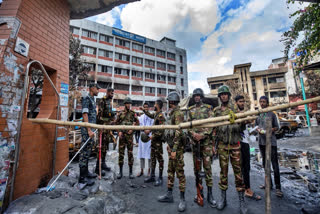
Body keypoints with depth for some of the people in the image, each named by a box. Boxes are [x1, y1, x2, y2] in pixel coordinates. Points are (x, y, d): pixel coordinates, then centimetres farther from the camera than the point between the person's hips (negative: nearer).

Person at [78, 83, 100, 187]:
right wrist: (89, 130, -22)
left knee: (88, 151, 16)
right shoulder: (86, 99, -9)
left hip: (91, 129, 9)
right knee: (84, 152, -4)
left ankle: (86, 172, 29)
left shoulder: (93, 100, 19)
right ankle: (82, 177, 5)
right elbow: (85, 115, -17)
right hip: (87, 129, -9)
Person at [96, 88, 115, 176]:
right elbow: (99, 114, -16)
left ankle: (103, 163, 26)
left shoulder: (110, 102, 18)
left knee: (106, 146, 14)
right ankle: (98, 167, 3)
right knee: (101, 146, -6)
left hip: (108, 126, 9)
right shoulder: (102, 101, -9)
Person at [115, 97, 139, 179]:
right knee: (121, 153, 7)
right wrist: (119, 131, -1)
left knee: (130, 153, 4)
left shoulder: (133, 113, 3)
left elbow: (137, 123, 4)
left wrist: (132, 129, -8)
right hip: (122, 135, 1)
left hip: (130, 135, -1)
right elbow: (116, 123, 11)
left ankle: (130, 172, 16)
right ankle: (120, 172, 21)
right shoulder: (121, 113, 7)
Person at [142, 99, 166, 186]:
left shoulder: (161, 116, -18)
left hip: (158, 140, -9)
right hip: (154, 140, 9)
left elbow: (162, 130, -23)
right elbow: (150, 115, 33)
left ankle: (160, 178, 17)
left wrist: (153, 136, -18)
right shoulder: (156, 114, 10)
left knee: (159, 158, 3)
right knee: (153, 158, 16)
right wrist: (143, 110, 31)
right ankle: (152, 176, 29)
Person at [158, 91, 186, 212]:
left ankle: (182, 199, 18)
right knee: (170, 170, 16)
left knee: (179, 172, 2)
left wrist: (174, 149, -23)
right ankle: (169, 195, 31)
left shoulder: (178, 113, -15)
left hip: (177, 147, -9)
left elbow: (179, 132, -22)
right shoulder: (172, 113, 14)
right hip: (171, 146, 9)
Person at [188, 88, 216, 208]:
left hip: (206, 141, -3)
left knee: (207, 166, 0)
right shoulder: (190, 110, 11)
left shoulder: (208, 108, 3)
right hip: (194, 141, 3)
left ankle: (210, 193, 15)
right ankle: (199, 191, 27)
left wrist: (202, 134, -16)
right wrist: (193, 134, -12)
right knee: (196, 167, 11)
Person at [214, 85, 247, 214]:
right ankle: (223, 197, 24)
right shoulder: (216, 111, 6)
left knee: (238, 170, 5)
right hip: (222, 144, 1)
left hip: (235, 144, -1)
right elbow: (214, 128, 7)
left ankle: (241, 199, 22)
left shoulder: (235, 109, 3)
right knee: (223, 170, 9)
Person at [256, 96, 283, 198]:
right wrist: (258, 130, -7)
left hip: (271, 141, -4)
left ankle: (278, 187, 7)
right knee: (265, 164, 14)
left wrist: (270, 130, -17)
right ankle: (269, 183, 29)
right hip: (261, 141, 4)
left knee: (275, 165, -4)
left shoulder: (272, 114, -1)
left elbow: (277, 127, 1)